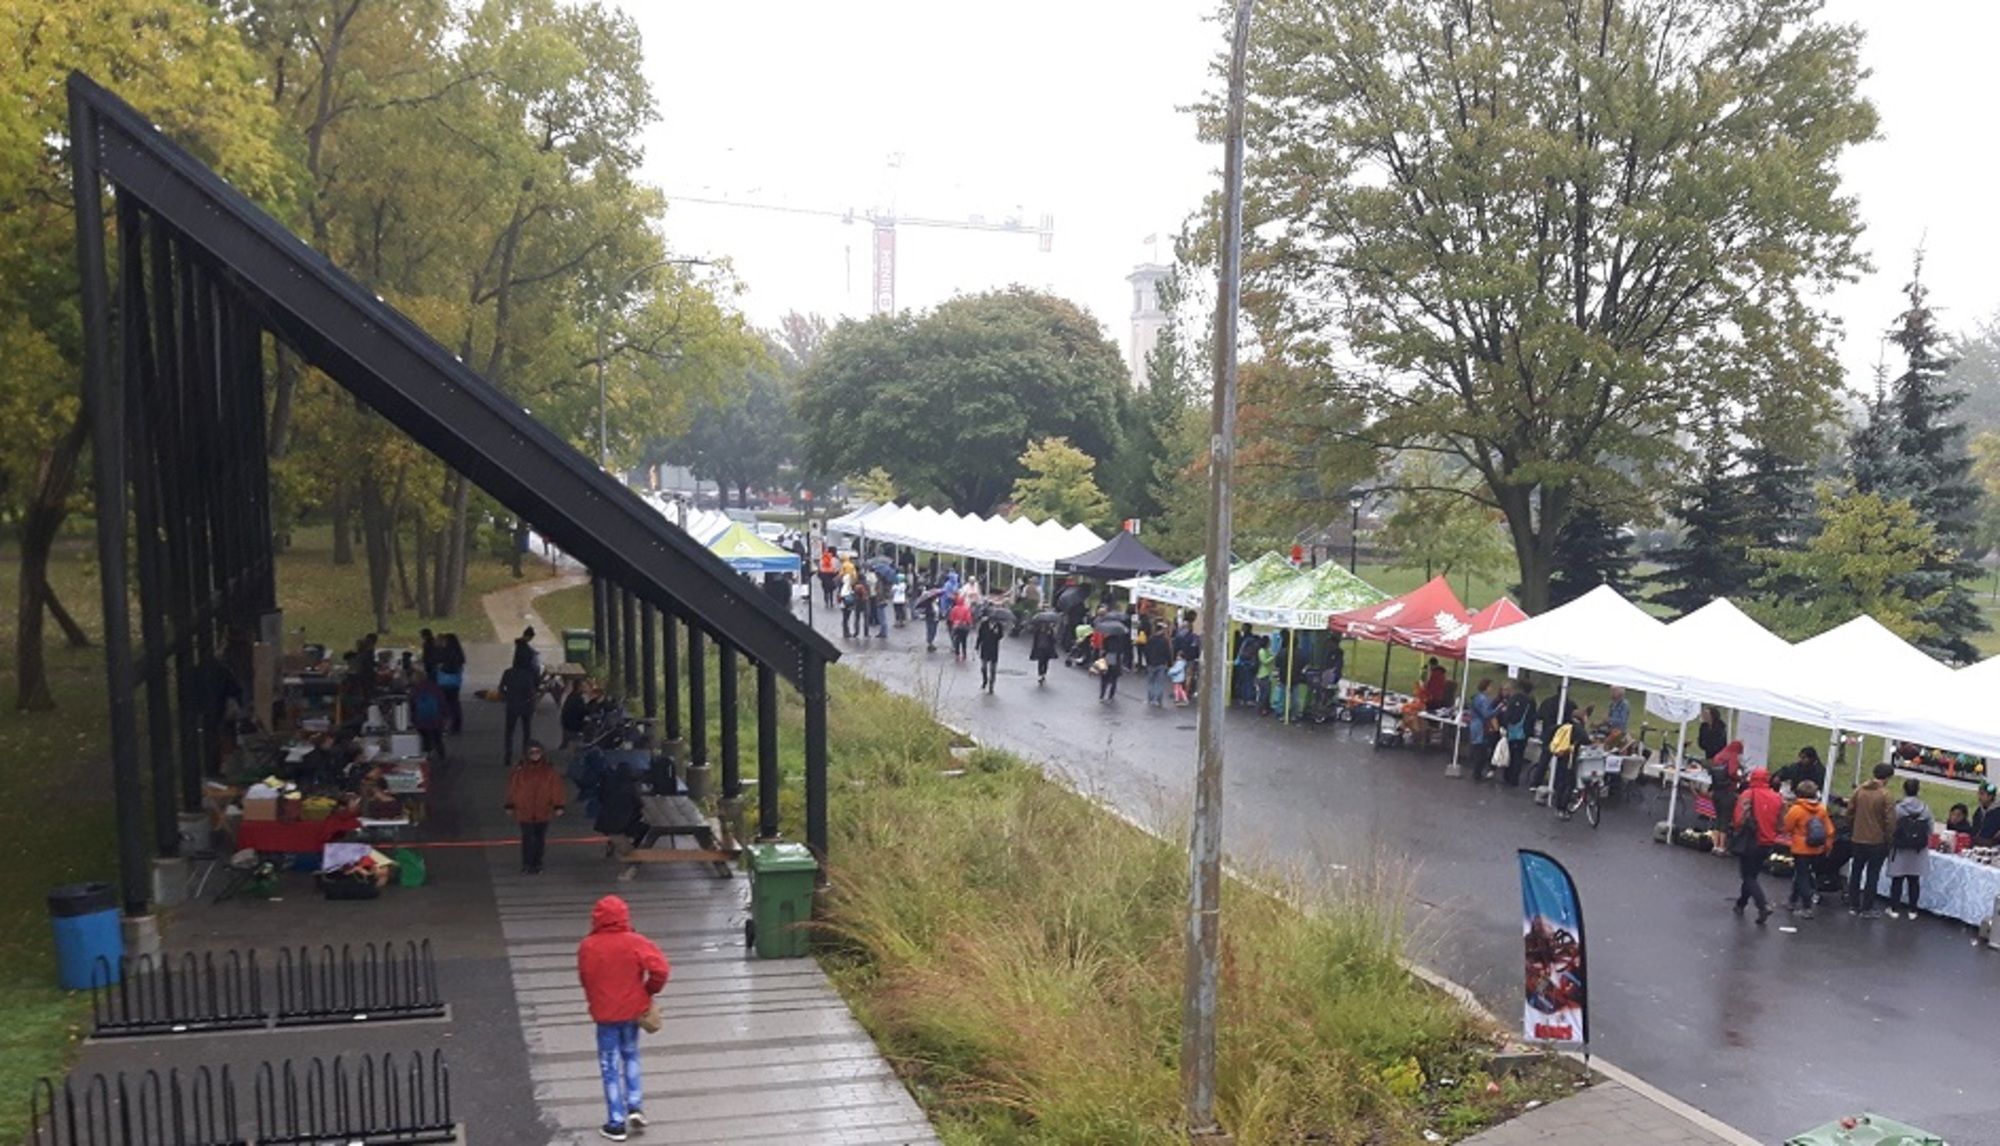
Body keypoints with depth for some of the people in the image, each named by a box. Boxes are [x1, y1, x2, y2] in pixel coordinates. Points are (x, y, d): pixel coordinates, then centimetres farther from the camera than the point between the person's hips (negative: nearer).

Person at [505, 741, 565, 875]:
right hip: (524, 811, -1)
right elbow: (512, 787, 3)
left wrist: (558, 806, -1)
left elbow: (556, 788, 1)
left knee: (540, 838, 9)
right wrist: (510, 805, 5)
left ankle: (537, 864, 21)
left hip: (543, 811, 2)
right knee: (527, 838, -5)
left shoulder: (549, 770, -1)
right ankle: (526, 865, 2)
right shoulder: (520, 769, -3)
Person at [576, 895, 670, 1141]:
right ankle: (635, 1106, 15)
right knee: (630, 1055, 24)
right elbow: (661, 969, -19)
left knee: (610, 1067, 9)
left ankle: (616, 1123, 13)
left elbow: (585, 978, 0)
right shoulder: (635, 943, -13)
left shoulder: (587, 947, -12)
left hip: (604, 1013, -1)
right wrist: (649, 991, -1)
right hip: (632, 1009, 1)